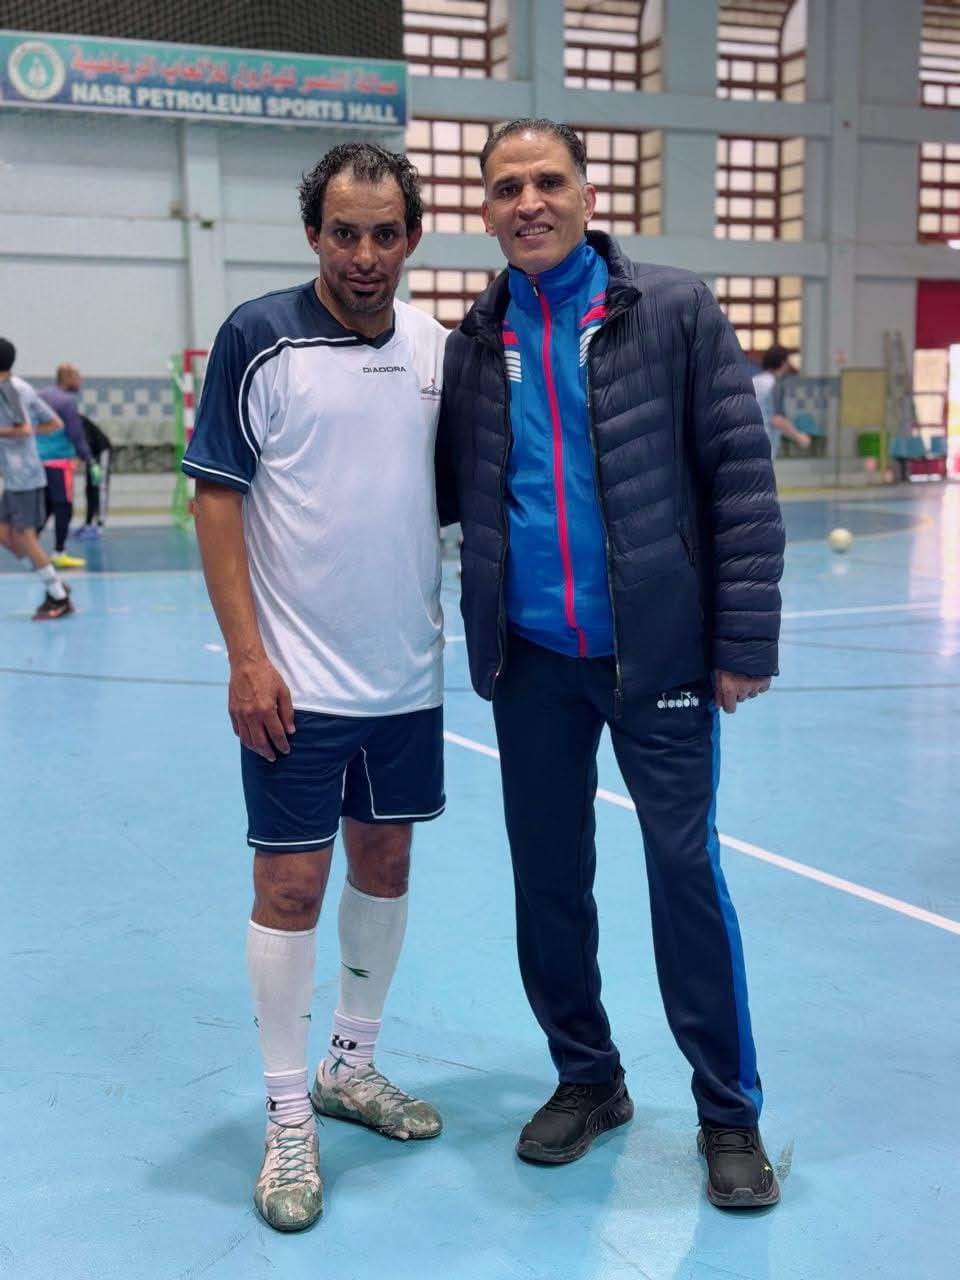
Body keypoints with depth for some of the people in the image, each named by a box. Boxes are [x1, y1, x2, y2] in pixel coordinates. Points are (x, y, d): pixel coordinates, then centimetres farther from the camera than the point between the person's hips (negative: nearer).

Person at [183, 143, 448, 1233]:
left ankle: (351, 1066, 35)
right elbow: (215, 499, -8)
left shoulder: (434, 346, 5)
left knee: (384, 866, 15)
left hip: (407, 673, 5)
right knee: (289, 886, 1)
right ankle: (287, 1120, 18)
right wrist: (247, 658, -14)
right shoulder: (257, 338, -8)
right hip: (297, 682, -5)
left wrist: (449, 621, 7)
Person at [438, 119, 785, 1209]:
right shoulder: (472, 344, 6)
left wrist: (745, 640, -10)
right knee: (548, 875, 12)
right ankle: (586, 1078, 33)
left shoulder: (675, 312, -3)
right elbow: (444, 491, 14)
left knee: (686, 873, 2)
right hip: (530, 660, 4)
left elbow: (739, 478, -6)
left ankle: (729, 1112, 21)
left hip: (658, 654, -3)